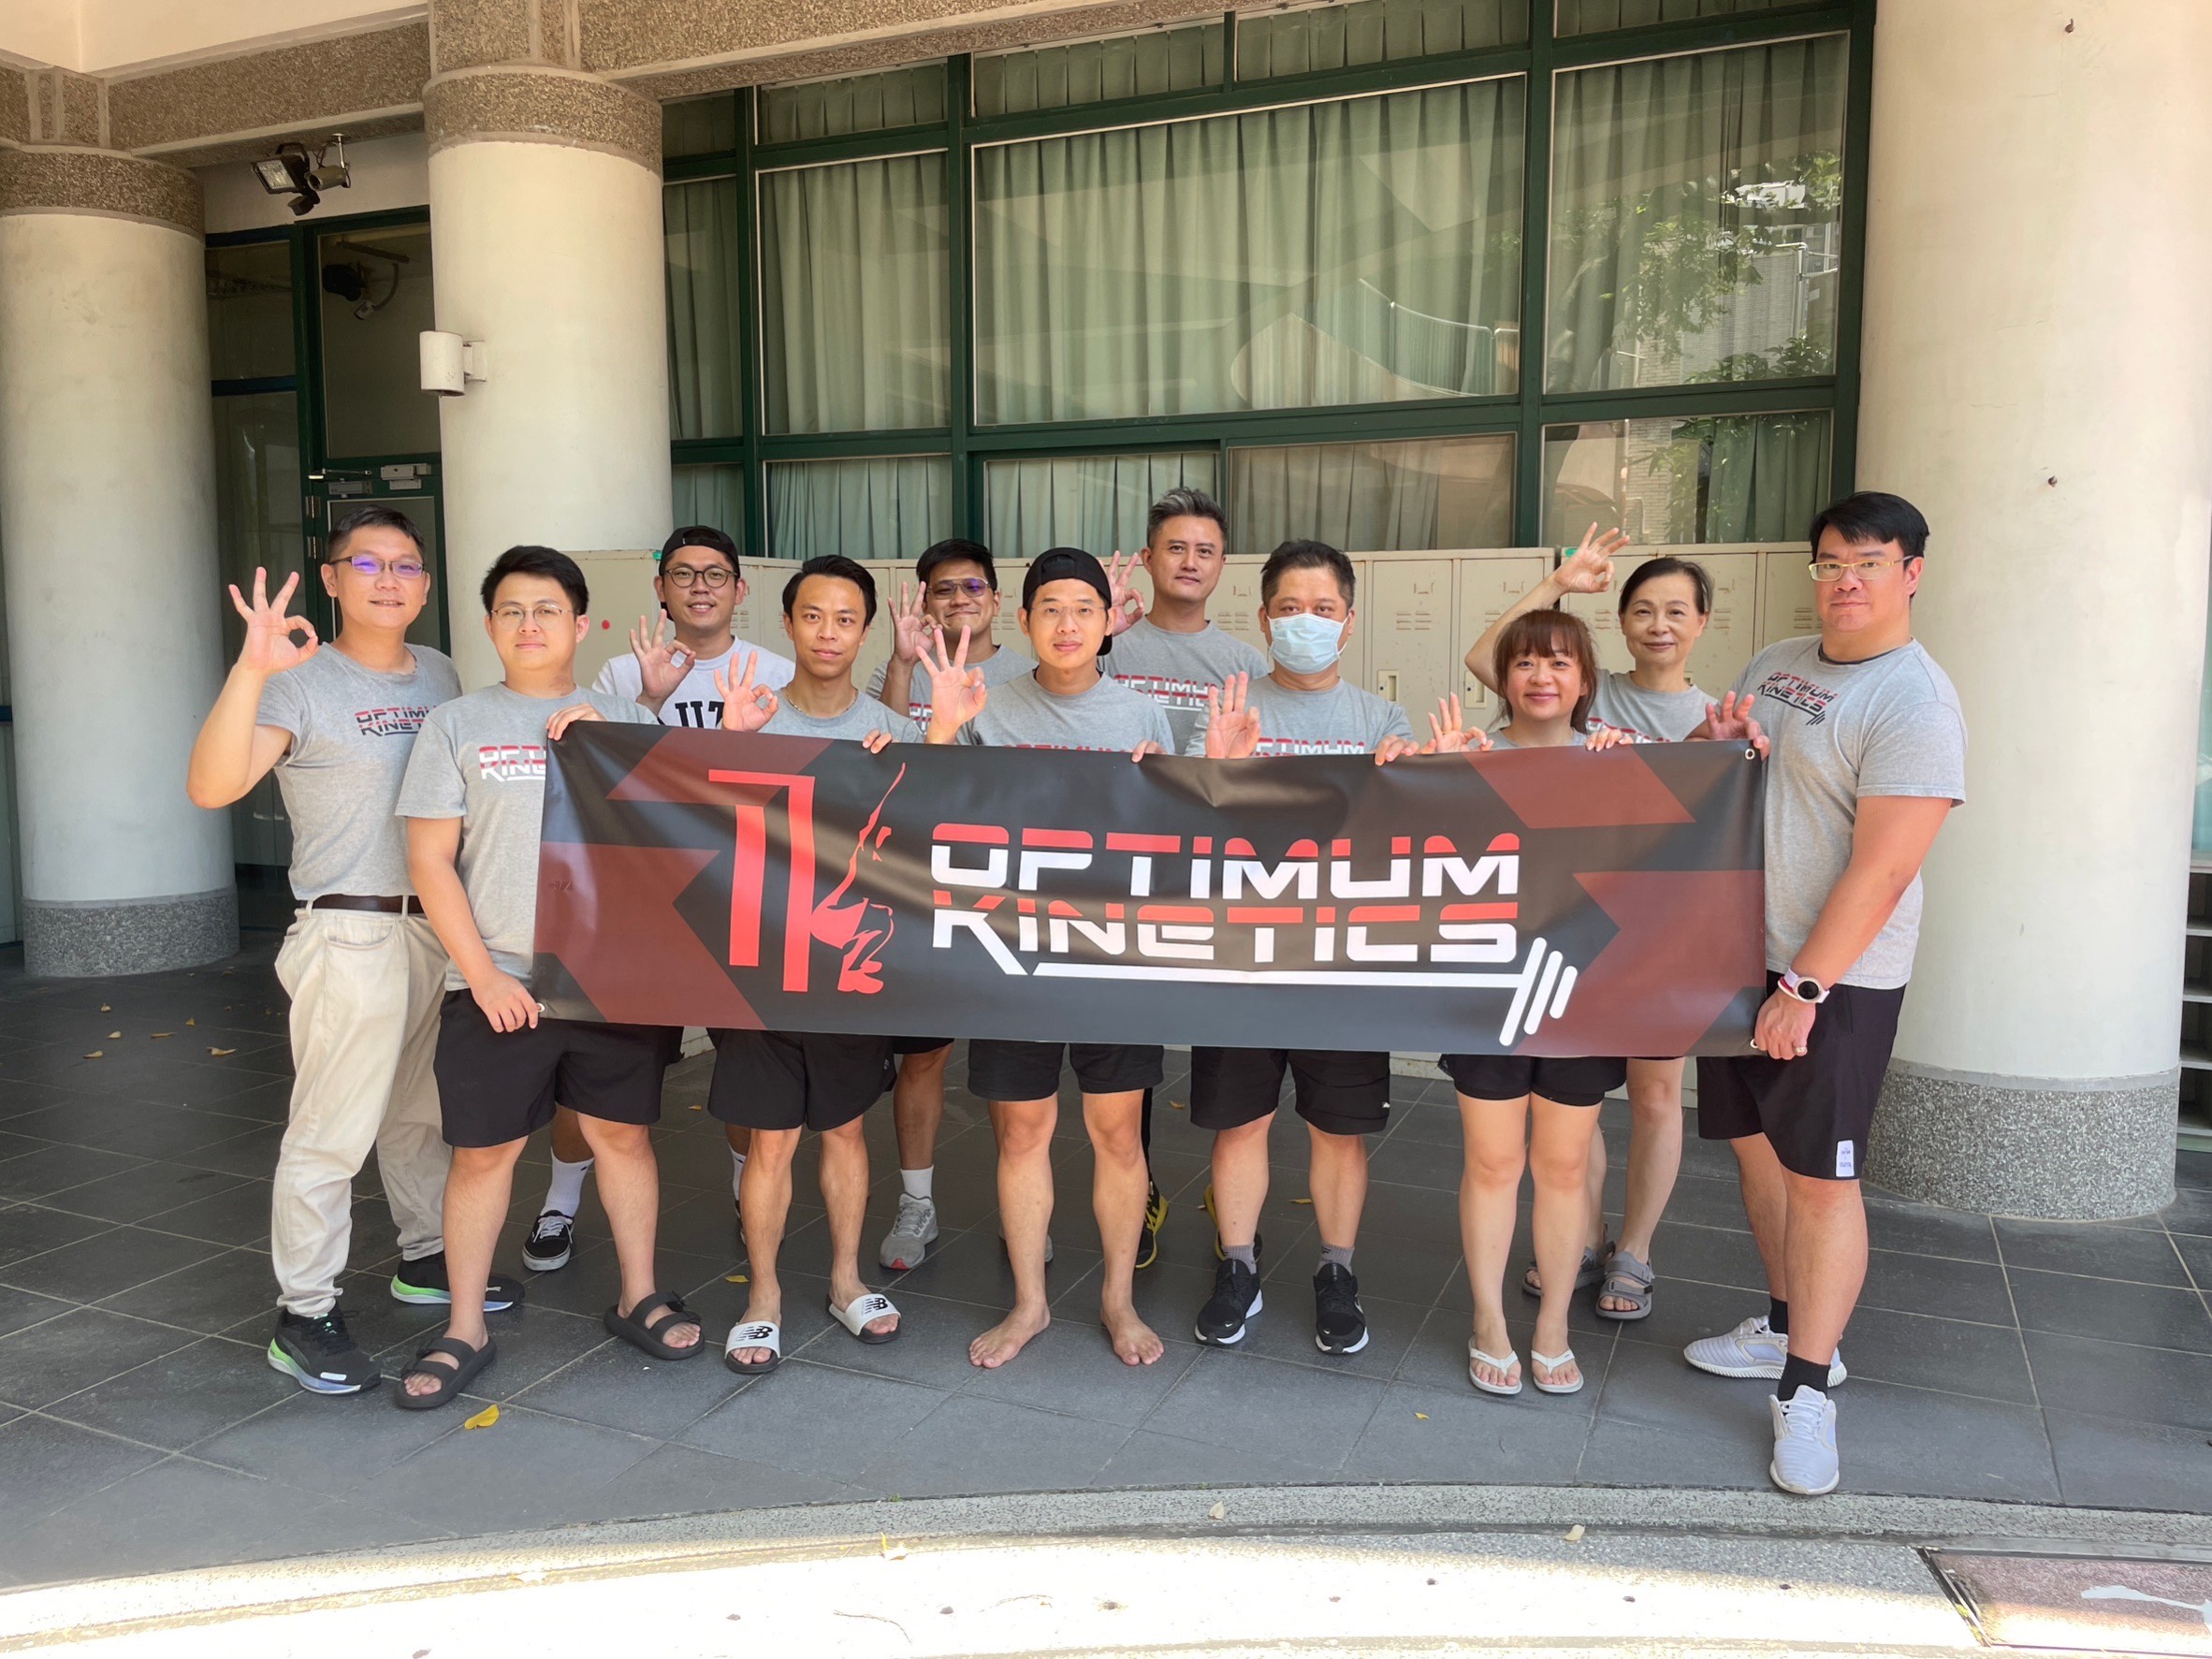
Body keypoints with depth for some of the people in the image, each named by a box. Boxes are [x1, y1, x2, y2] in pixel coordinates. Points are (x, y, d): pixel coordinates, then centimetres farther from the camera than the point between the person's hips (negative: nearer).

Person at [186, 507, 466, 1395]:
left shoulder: (440, 674, 10)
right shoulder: (301, 682, -10)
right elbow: (212, 786, -23)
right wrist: (251, 671, -36)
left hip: (441, 924, 7)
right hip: (352, 932, -6)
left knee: (424, 1111, 19)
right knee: (330, 1130, -2)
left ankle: (427, 1256, 35)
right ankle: (304, 1315, 10)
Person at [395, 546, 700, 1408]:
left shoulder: (624, 718, 7)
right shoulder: (456, 723, 2)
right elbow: (430, 860, -1)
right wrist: (483, 975, -8)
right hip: (497, 984, -1)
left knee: (623, 1134, 11)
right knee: (483, 1151, 6)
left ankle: (638, 1296, 28)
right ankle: (465, 1331, 21)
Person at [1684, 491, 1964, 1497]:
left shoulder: (1915, 703, -14)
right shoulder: (1777, 663, 10)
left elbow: (1881, 869, -20)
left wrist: (1804, 987, -22)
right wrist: (1714, 739, -2)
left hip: (1834, 979, -7)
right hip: (1738, 953, 8)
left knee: (1819, 1175, -2)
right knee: (1756, 1147, 16)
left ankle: (1804, 1391, 9)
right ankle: (1789, 1326, 33)